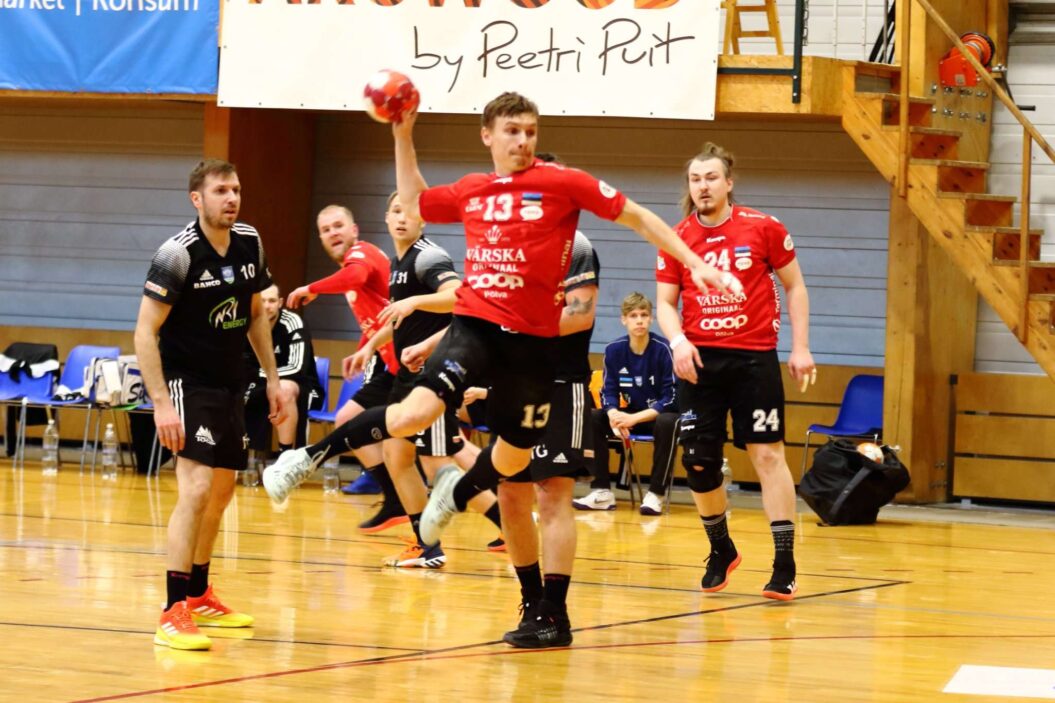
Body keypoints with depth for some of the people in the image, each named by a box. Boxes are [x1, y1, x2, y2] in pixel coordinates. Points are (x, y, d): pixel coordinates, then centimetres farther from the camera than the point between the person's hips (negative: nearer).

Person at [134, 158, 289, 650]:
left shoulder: (249, 244, 1)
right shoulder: (178, 254, -20)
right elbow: (145, 332, -19)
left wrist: (272, 378, 14)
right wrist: (161, 404, -26)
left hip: (228, 383, 8)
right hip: (184, 383, -8)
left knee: (222, 490, 18)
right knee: (197, 487, -20)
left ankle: (199, 595, 35)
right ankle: (173, 613, -19)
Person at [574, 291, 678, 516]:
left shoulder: (663, 349, -18)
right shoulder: (614, 350, -6)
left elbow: (670, 398, -18)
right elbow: (609, 392, -2)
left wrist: (636, 418, -28)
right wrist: (614, 415, -26)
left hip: (659, 415, -5)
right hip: (630, 415, 5)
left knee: (667, 423, -38)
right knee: (591, 419, -18)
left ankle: (656, 494, -28)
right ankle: (602, 491, -16)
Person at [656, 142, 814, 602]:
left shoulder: (763, 228, -1)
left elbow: (795, 287, 7)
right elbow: (665, 303, 6)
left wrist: (800, 347, 0)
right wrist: (678, 341, -14)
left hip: (754, 356, -2)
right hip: (699, 360, 2)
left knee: (768, 453, -8)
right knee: (698, 463, 2)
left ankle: (784, 564, -6)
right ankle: (721, 551, 25)